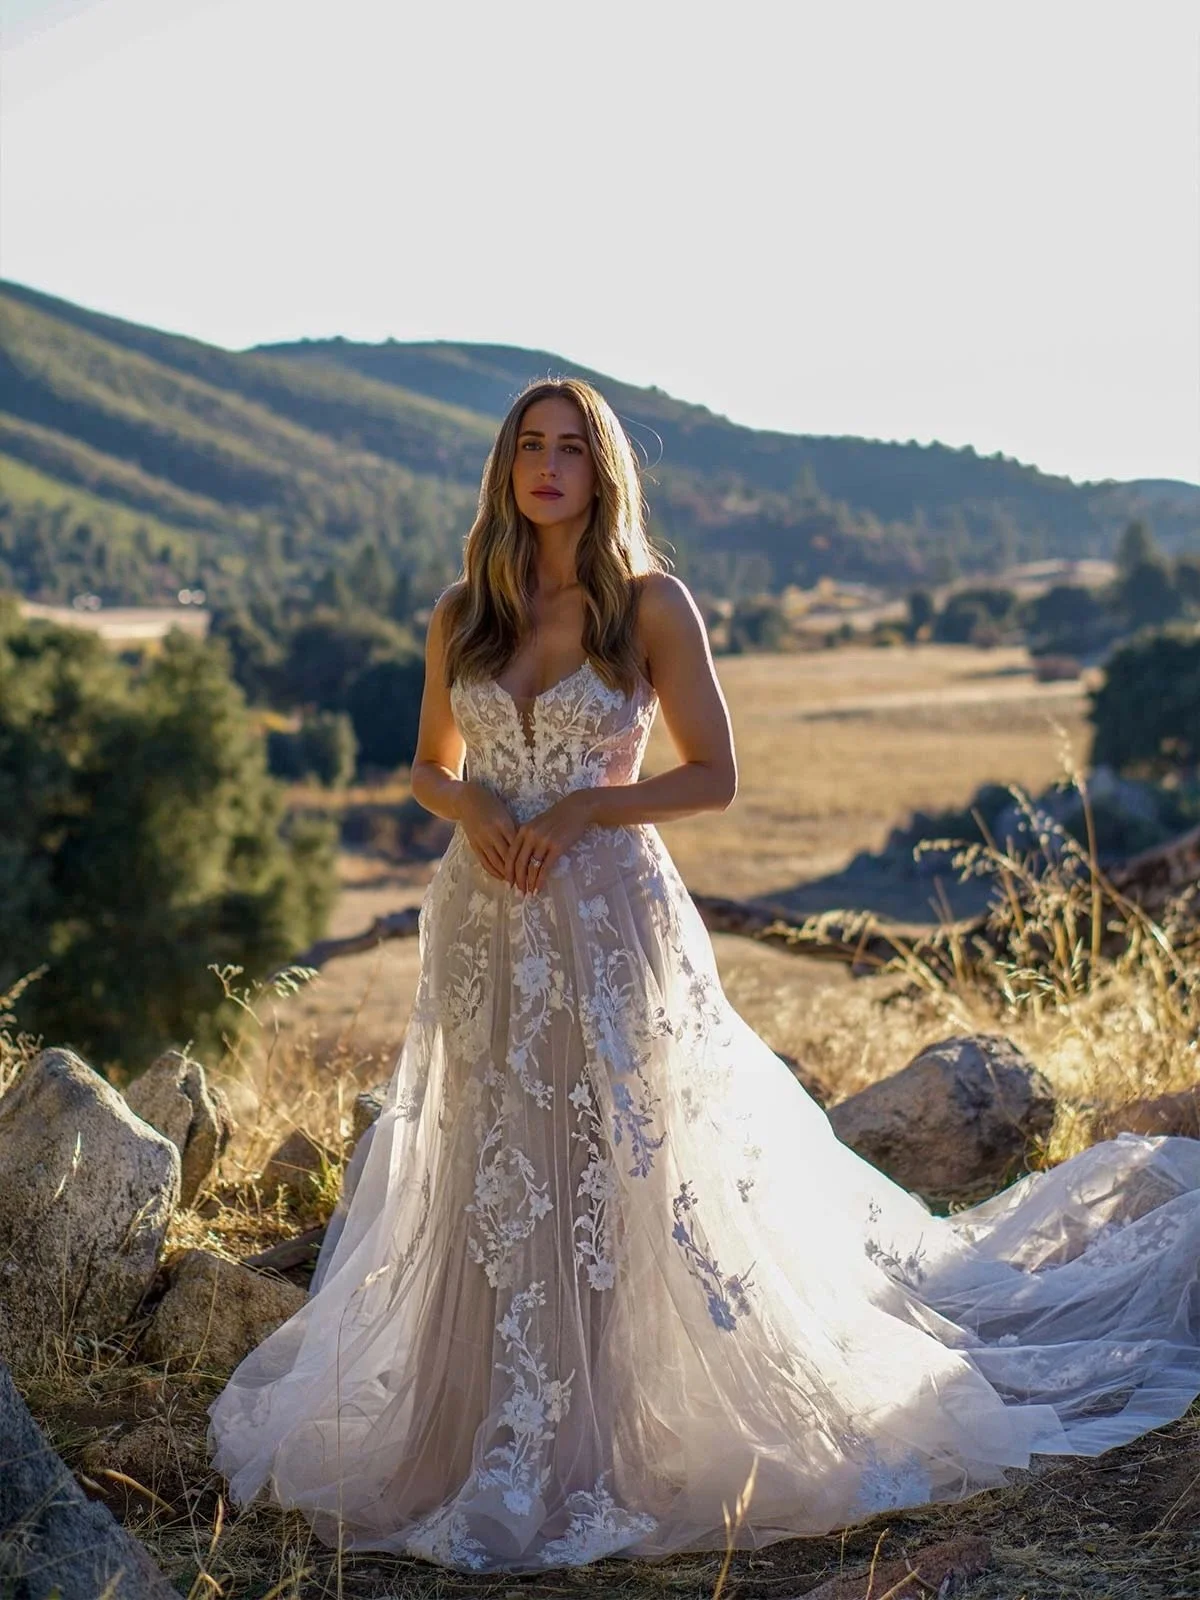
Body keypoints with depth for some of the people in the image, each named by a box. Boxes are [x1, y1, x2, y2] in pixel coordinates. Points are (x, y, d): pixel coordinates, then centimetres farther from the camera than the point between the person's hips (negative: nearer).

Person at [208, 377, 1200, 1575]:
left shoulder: (651, 605, -4)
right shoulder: (462, 616, 7)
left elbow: (714, 777, -4)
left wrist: (576, 811, -14)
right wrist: (475, 807, -7)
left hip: (610, 921, -4)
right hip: (484, 925, 4)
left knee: (622, 1182, -1)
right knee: (491, 1190, 10)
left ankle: (616, 1448, 12)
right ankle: (502, 1447, 25)